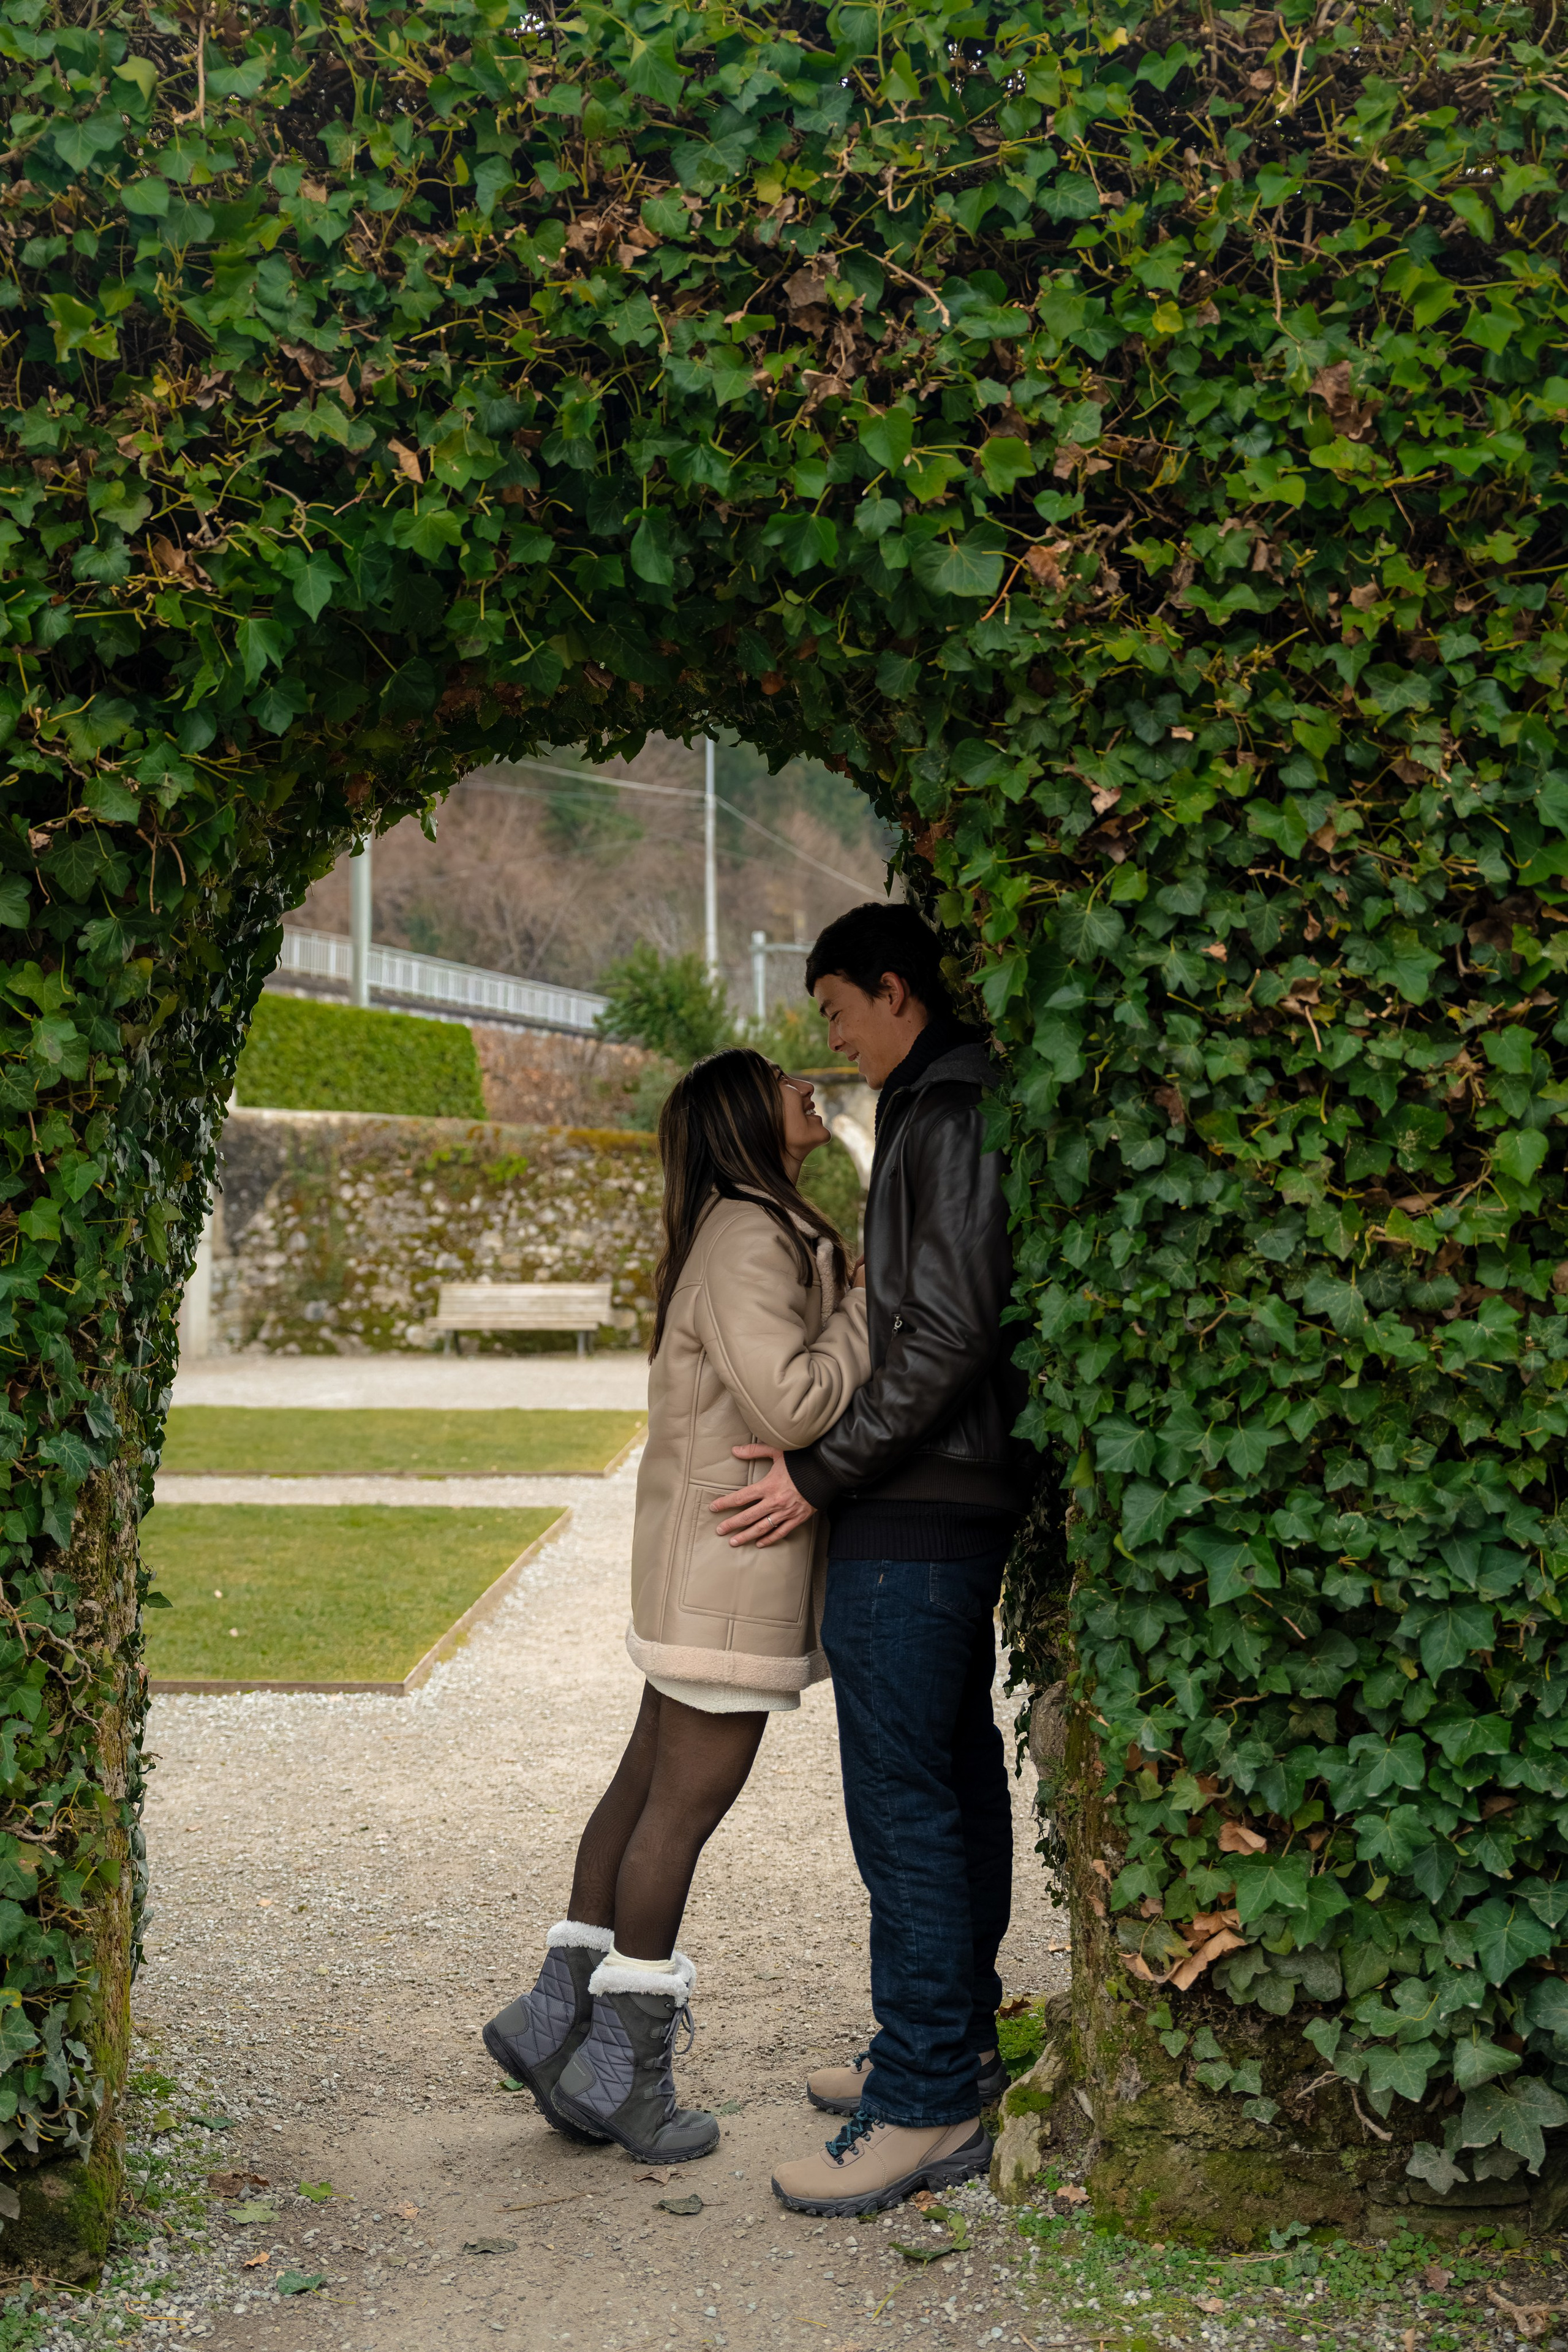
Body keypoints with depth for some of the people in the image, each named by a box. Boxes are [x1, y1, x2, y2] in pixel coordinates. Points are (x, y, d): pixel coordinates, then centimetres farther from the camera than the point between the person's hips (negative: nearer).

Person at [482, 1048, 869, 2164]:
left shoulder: (767, 1233, 17)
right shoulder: (749, 1240, -17)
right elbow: (794, 1404, -26)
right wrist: (868, 1307, -14)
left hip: (704, 1562, 10)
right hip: (735, 1554, -10)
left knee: (651, 1783, 15)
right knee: (688, 1798, -3)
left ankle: (557, 2017, 24)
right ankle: (620, 2066, 6)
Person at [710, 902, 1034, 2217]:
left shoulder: (950, 1122, -15)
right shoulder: (947, 1115, 17)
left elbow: (950, 1338, -21)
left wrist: (823, 1474, -17)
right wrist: (836, 1466, 21)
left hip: (918, 1511, -11)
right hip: (963, 1497, 11)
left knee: (902, 1798, -9)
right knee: (956, 1776, 15)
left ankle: (928, 2107, -6)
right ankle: (956, 2046, 25)